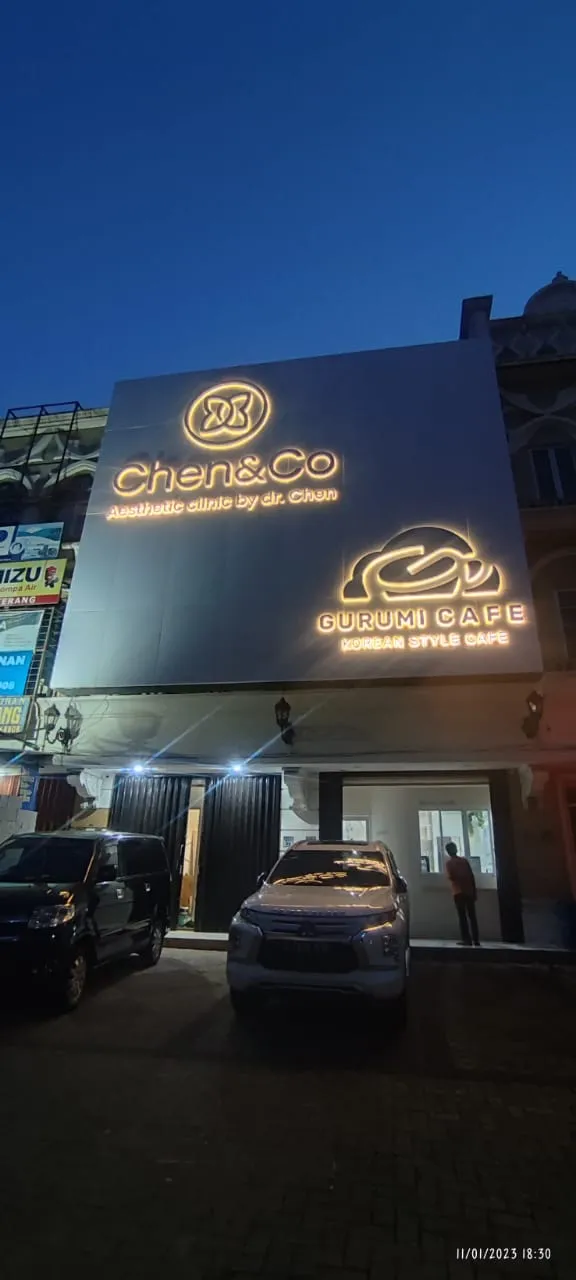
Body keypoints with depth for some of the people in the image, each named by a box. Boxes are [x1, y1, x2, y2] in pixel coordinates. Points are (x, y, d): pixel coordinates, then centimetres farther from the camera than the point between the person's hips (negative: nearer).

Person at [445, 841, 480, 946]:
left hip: (458, 892, -3)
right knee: (472, 916, 8)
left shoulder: (449, 862, -1)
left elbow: (450, 877, -13)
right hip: (469, 891, 4)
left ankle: (467, 940, -5)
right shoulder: (464, 860, 9)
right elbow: (472, 876, 6)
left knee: (462, 917, -1)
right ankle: (476, 940, 7)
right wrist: (474, 891, 10)